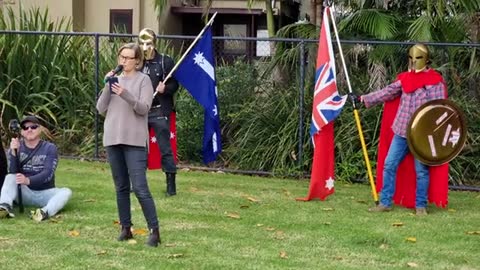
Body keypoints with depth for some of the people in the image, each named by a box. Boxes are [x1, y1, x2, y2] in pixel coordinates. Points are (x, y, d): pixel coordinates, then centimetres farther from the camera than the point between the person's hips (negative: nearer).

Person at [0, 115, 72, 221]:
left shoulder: (50, 148, -4)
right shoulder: (16, 147, 3)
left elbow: (48, 174, -18)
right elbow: (13, 172, -11)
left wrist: (28, 180, -36)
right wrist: (13, 152, -28)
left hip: (45, 193, -1)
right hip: (24, 192, 1)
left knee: (66, 192, -27)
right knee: (10, 177, -23)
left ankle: (45, 212, -56)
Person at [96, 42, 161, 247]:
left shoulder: (143, 80, -1)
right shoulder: (114, 79, 13)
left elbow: (144, 108, -12)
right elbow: (101, 109, 6)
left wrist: (125, 95, -26)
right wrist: (107, 87, -7)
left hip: (134, 140, -5)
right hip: (113, 139, 5)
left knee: (140, 188, -11)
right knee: (121, 187, 9)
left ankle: (154, 230, -7)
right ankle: (126, 228, 17)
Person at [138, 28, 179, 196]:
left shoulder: (165, 62, -3)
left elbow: (174, 85, -1)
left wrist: (165, 89, -20)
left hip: (159, 112, -4)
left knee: (165, 149, -2)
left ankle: (171, 184, 5)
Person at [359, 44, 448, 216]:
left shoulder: (435, 81, -4)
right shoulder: (404, 79, 12)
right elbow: (387, 92, 17)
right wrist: (365, 99, 15)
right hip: (401, 131, 5)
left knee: (421, 170, 1)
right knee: (389, 165, 4)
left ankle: (421, 206, 11)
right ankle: (385, 202, 12)